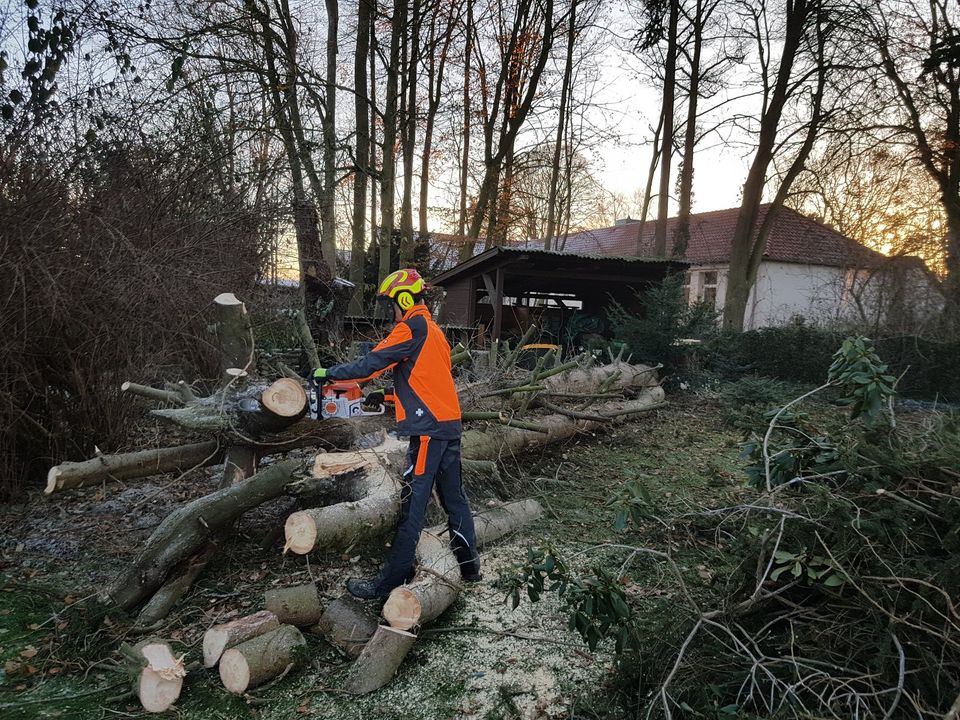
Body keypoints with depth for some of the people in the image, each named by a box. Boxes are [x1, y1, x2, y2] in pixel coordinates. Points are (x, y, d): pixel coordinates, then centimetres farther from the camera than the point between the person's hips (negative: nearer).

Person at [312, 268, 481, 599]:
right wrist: (391, 394, 18)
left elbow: (370, 364, -13)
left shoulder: (412, 327, -10)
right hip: (449, 424, 10)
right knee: (454, 497, 16)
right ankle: (469, 566, 26)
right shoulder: (433, 329, 19)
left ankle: (388, 583, 2)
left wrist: (328, 373, -1)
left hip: (429, 428, -10)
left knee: (412, 506, -5)